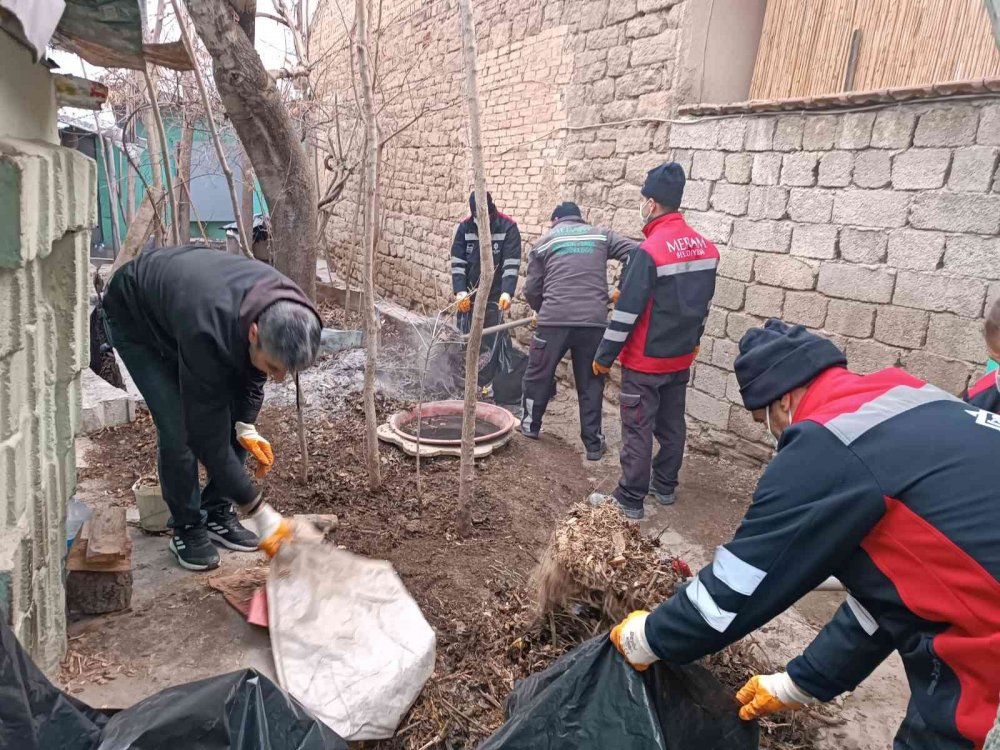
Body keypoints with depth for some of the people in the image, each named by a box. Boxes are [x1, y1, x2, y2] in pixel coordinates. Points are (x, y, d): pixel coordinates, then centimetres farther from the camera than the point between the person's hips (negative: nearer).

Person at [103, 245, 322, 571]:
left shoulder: (282, 312, -28)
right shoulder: (208, 335, -46)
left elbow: (251, 368, -4)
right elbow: (207, 434, -37)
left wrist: (246, 425, -13)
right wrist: (258, 511, -33)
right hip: (134, 317, -5)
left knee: (234, 415, -4)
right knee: (178, 427, -17)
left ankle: (217, 513, 14)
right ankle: (187, 529, 5)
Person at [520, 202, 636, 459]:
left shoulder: (545, 241, 13)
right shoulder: (601, 235, 15)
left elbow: (531, 289, 11)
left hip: (554, 320, -1)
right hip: (594, 322, 1)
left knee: (539, 374, 19)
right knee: (591, 382, 11)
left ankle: (530, 424, 34)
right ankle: (593, 443, 16)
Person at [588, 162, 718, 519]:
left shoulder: (650, 250, -21)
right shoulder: (705, 247, 3)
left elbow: (627, 311, -20)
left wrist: (604, 357, -12)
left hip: (645, 360, -7)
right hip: (681, 357, 8)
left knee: (638, 430, 2)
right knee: (672, 424, 17)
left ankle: (630, 500, 11)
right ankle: (665, 486, 32)